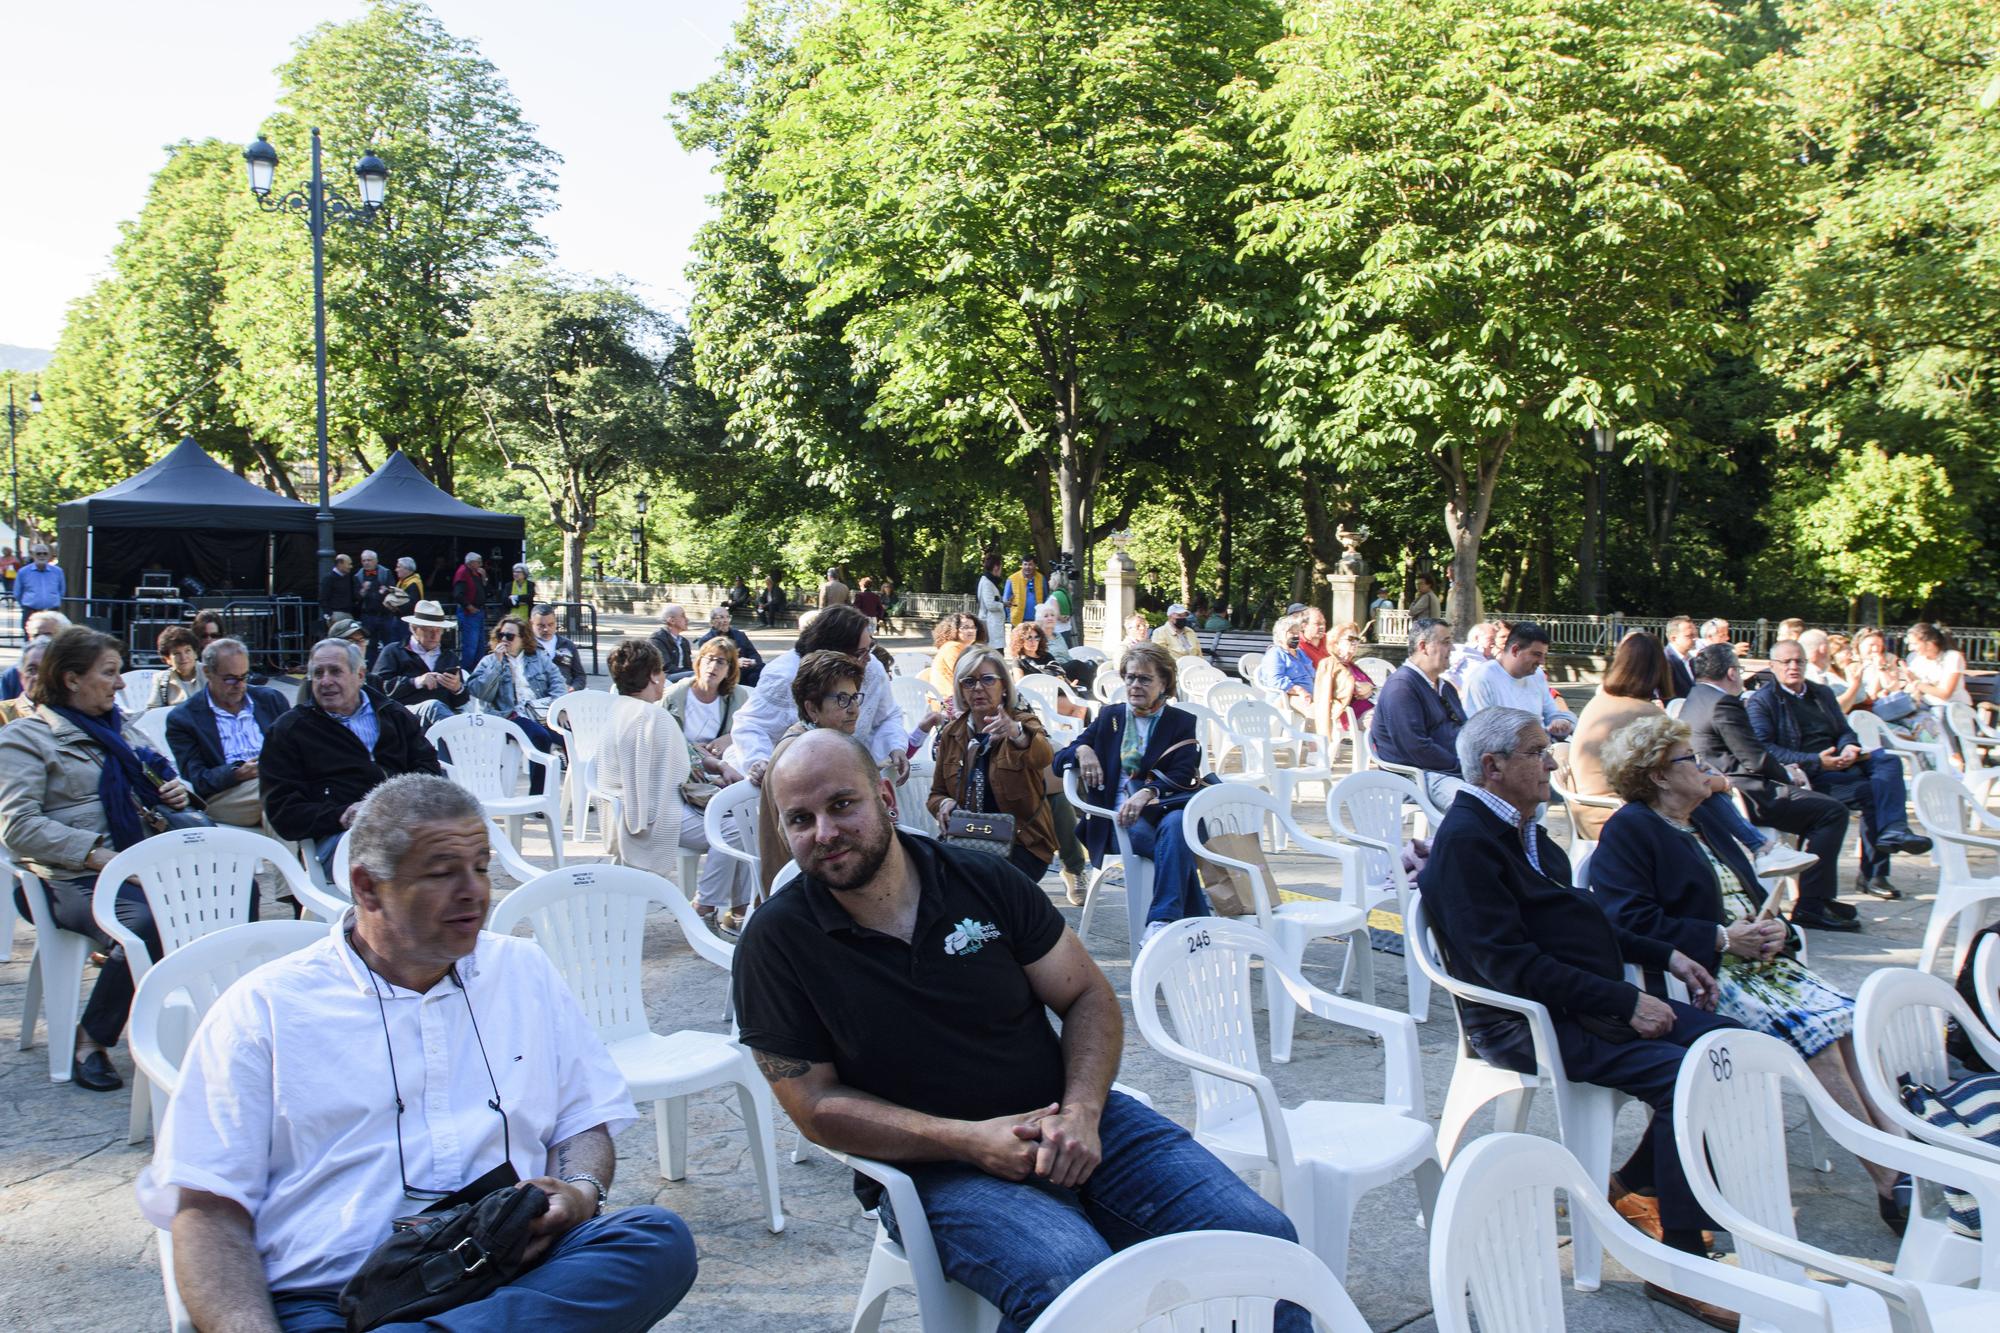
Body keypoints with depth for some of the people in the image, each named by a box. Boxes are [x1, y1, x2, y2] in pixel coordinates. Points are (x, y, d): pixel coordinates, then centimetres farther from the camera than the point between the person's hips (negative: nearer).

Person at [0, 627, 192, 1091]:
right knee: (144, 924, -35)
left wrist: (176, 791, 7)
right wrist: (97, 855, -20)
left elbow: (155, 780, 33)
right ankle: (90, 1043, -14)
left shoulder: (116, 728, 23)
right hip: (72, 878, -6)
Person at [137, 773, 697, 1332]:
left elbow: (584, 1121, 22)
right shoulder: (263, 1009, 8)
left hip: (514, 1273, 6)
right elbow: (208, 1207, 1)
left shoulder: (524, 971, 19)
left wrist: (579, 1193, -3)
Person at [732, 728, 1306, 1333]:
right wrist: (968, 1141, -16)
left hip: (1066, 1124, 4)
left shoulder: (986, 881, 1)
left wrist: (1081, 1112, -13)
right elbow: (816, 1104, -6)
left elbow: (1089, 998, 6)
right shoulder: (776, 941, -5)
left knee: (1261, 1234, -12)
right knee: (1070, 1277, -34)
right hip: (936, 1164, -3)